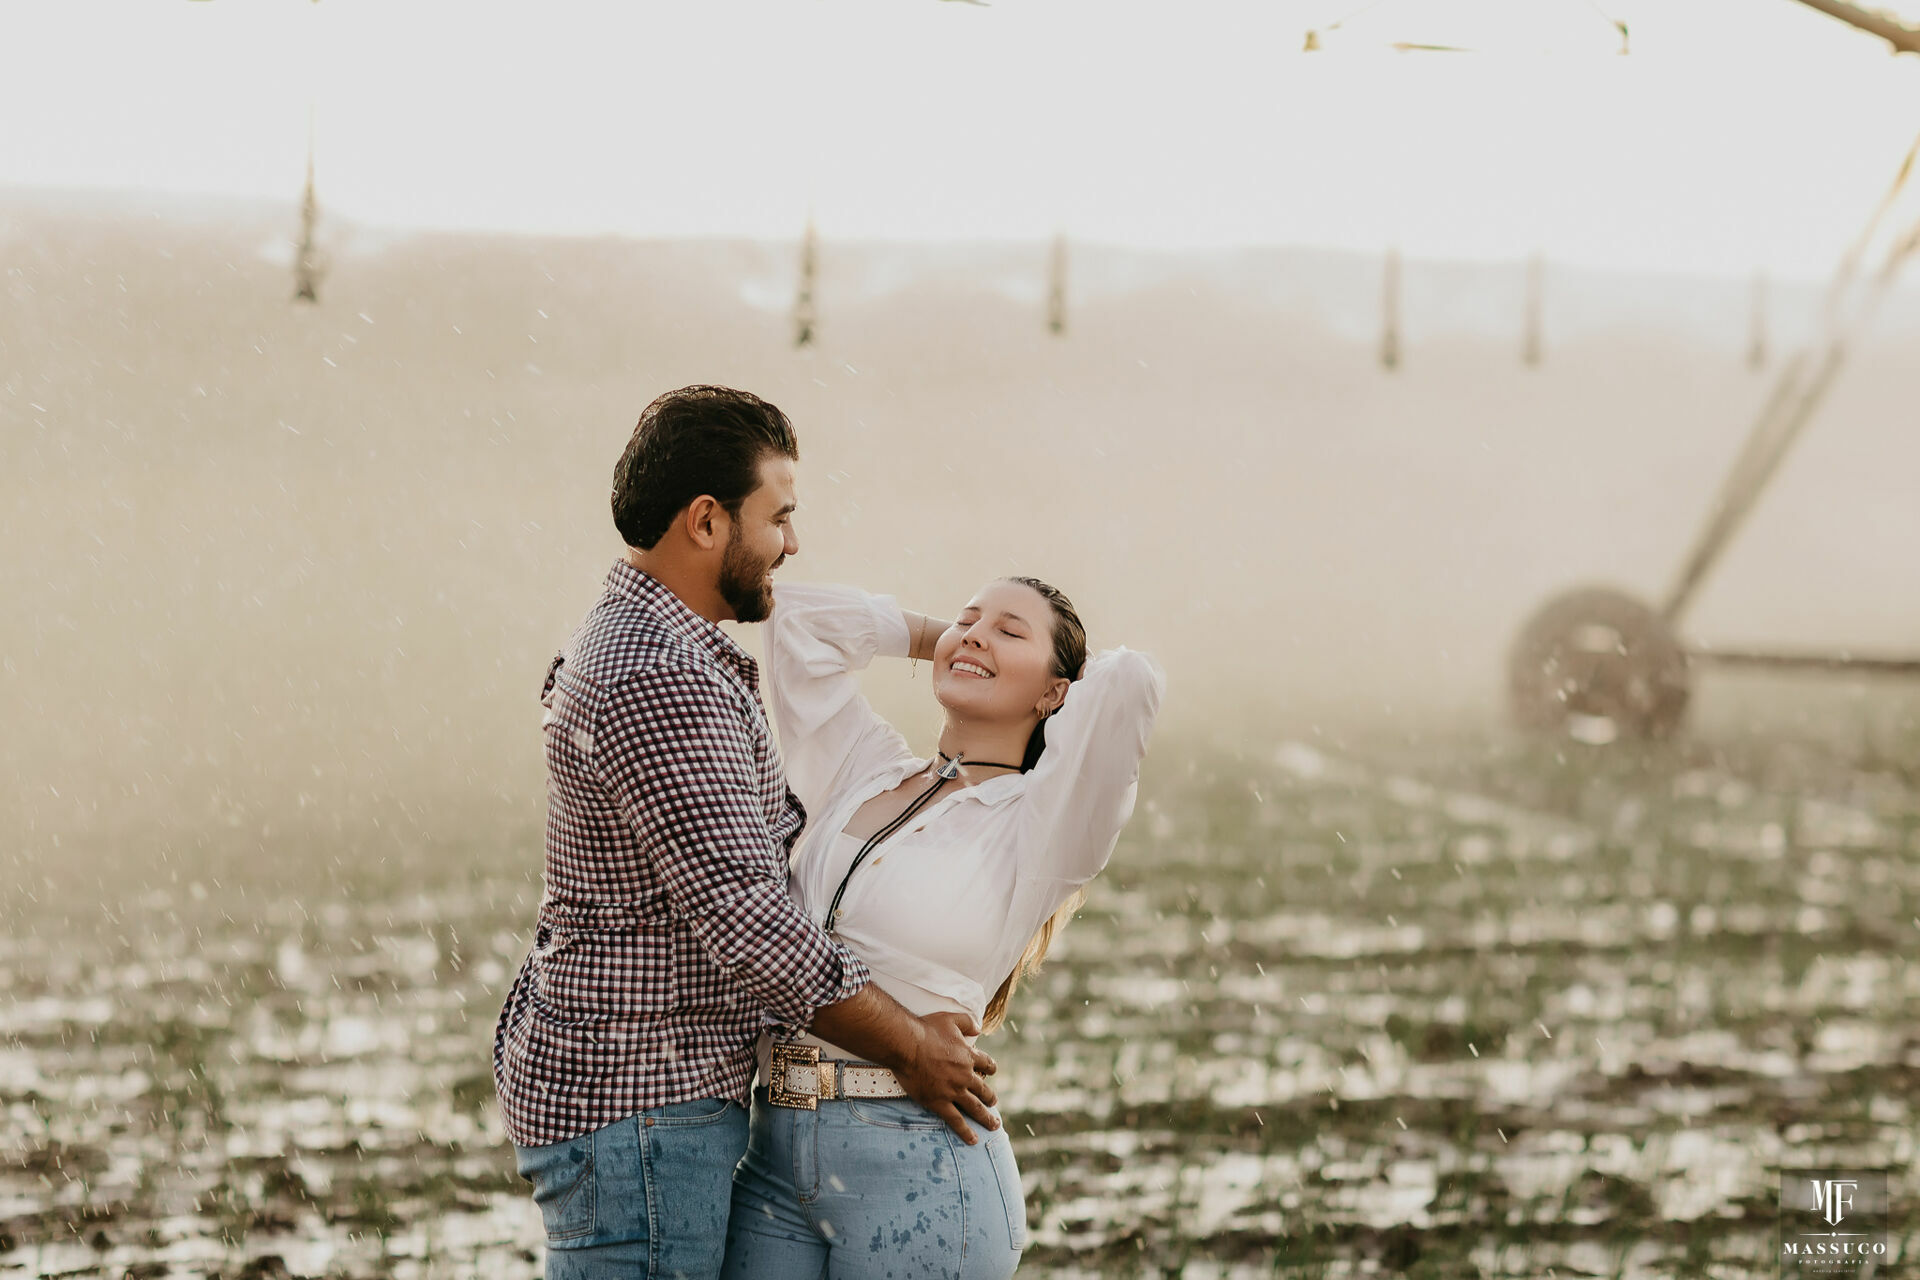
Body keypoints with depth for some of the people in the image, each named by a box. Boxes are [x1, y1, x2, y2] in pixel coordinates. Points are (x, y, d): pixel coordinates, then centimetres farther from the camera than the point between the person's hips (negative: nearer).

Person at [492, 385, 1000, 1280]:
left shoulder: (626, 638, 14)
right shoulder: (660, 682, -22)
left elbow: (775, 828, 23)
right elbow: (745, 923, -24)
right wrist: (910, 1046, -14)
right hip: (634, 1106, -11)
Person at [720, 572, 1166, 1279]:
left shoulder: (1036, 829, -5)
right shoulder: (862, 774, 13)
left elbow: (1131, 680, -20)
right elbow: (800, 616, 22)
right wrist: (939, 637, 20)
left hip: (920, 1171, -5)